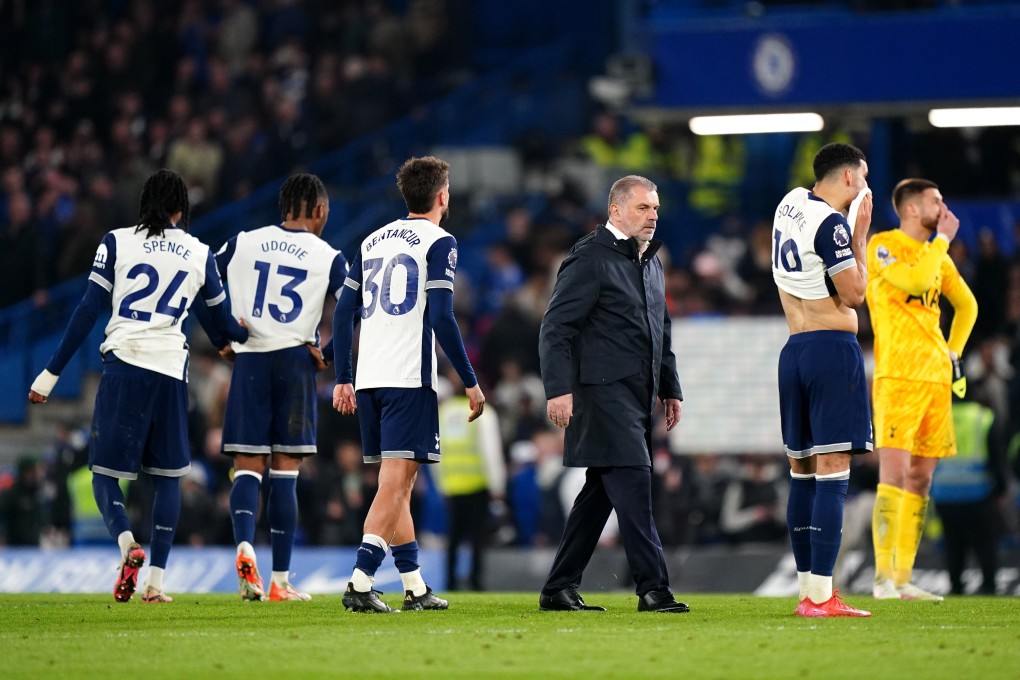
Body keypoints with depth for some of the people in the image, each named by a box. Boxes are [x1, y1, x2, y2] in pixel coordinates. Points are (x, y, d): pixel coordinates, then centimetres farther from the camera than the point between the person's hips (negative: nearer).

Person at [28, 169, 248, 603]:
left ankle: (126, 541, -22)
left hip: (123, 365, -2)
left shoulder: (117, 242, 4)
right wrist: (252, 335, 43)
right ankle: (156, 580, 5)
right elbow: (223, 327, 19)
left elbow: (88, 312, -1)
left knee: (104, 471, 6)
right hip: (171, 368, 2)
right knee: (167, 477, 13)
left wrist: (51, 373, 2)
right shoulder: (200, 254, 10)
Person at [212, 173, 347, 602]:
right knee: (285, 471, 3)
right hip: (295, 360, -1)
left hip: (248, 359, 1)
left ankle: (244, 546, -24)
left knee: (247, 466, 4)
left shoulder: (242, 243, 8)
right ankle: (280, 582, 3)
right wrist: (328, 353, 6)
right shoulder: (328, 258, 2)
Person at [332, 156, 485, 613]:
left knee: (397, 483, 14)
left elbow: (344, 311, 16)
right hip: (409, 379, -7)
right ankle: (360, 582, -21)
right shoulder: (438, 242, -3)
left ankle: (414, 587, 17)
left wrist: (342, 379, 20)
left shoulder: (374, 241, 17)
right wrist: (470, 382, -6)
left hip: (368, 381, 7)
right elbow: (441, 318, -11)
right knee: (396, 483, -9)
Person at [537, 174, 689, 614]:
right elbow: (555, 329, -12)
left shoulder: (651, 262, 19)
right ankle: (652, 587, -15)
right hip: (605, 392, -9)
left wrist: (670, 389, 24)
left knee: (600, 492, 9)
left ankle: (559, 589, 14)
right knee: (633, 481, -14)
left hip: (638, 396, 9)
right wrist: (559, 389, -20)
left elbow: (661, 332, 29)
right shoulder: (590, 259, -8)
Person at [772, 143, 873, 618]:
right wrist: (861, 234, -2)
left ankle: (806, 590, 14)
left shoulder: (791, 204, 12)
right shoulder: (832, 223, -13)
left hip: (794, 348, 9)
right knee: (833, 472, -9)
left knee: (802, 472, 12)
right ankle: (821, 596, -15)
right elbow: (853, 294, -11)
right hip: (833, 347, -9)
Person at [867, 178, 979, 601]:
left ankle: (903, 579, 6)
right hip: (898, 376, -7)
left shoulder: (937, 255, 17)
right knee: (894, 474, -13)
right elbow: (915, 280, -22)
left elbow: (966, 304, 29)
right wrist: (943, 238, -9)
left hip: (936, 377, 7)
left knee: (921, 479, 5)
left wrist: (953, 352, 18)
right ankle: (883, 578, -15)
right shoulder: (882, 247, -4)